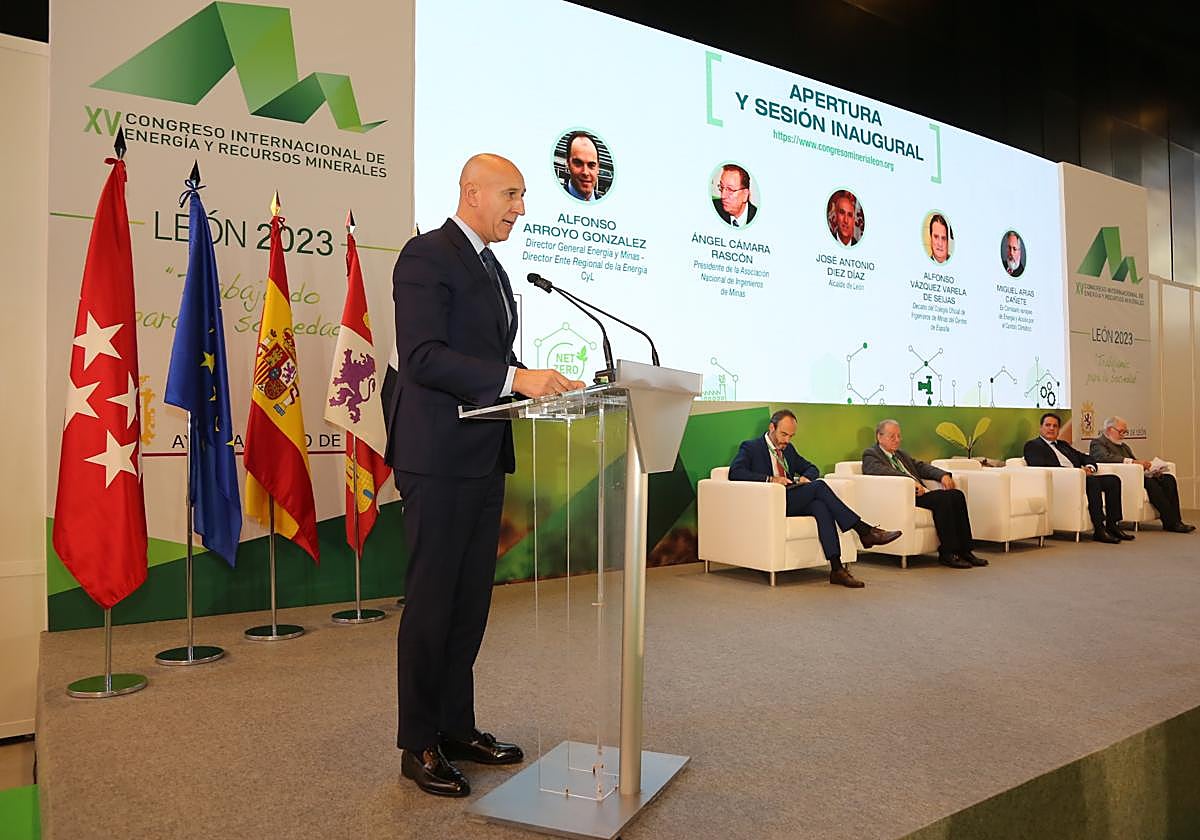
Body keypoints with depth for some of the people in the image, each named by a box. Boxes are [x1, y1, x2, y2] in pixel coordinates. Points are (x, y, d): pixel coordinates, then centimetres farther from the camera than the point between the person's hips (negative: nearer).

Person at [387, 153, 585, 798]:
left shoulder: (490, 266, 20)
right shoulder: (427, 255, -8)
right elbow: (421, 356, -20)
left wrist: (533, 384, 7)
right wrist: (514, 378, -25)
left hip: (484, 458, 9)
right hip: (439, 456, -9)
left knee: (471, 600, 14)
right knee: (431, 601, 0)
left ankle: (456, 727, 26)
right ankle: (419, 746, 14)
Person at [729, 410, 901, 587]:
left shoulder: (788, 449, 23)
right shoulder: (751, 447, 3)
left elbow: (812, 468, 28)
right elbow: (734, 473, -13)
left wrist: (804, 478, 3)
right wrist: (770, 479, -22)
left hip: (793, 502, 6)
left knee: (820, 505, -28)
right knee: (819, 486, -24)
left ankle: (836, 569, -34)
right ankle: (864, 531, -21)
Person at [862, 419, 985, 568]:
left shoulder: (901, 454, 29)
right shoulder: (870, 454, 2)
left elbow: (921, 466, 23)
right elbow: (881, 471, -18)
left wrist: (943, 475, 3)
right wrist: (910, 480, -28)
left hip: (920, 493, 8)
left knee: (957, 494, -13)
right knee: (942, 498, -27)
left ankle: (964, 550, -11)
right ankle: (947, 554, -21)